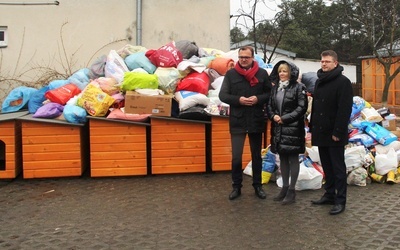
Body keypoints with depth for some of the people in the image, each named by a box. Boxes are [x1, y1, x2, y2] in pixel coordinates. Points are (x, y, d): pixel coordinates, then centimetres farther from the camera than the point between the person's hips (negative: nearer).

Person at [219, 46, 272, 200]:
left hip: (256, 121, 1)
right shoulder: (231, 74, 0)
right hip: (237, 121, -1)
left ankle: (257, 186, 26)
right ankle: (236, 186, 15)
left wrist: (258, 99, -16)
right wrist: (238, 100, -18)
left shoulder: (262, 73, 1)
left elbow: (270, 93, 3)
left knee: (256, 155, 13)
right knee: (236, 156, -1)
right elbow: (222, 95, -3)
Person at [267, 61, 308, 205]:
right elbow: (269, 106, 13)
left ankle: (292, 190, 9)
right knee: (283, 159, 13)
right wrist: (273, 116, -7)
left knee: (293, 159, 1)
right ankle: (284, 187, 23)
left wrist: (285, 118, -16)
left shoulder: (299, 87, -6)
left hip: (293, 128, -6)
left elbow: (302, 107, -12)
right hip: (278, 129, 6)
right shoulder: (275, 88, 12)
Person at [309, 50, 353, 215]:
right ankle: (329, 195, 24)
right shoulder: (319, 82, 15)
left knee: (338, 168, -1)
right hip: (321, 132, 8)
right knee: (326, 166, 14)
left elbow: (345, 110, -16)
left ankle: (340, 200, 5)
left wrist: (338, 132, -21)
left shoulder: (343, 82, -10)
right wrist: (312, 127, 14)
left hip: (334, 134, -8)